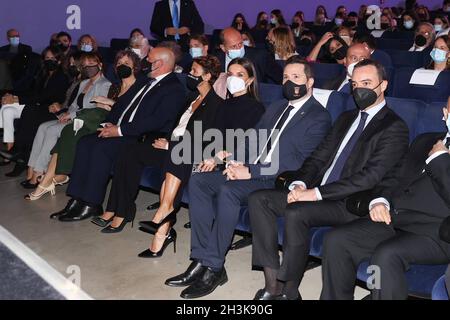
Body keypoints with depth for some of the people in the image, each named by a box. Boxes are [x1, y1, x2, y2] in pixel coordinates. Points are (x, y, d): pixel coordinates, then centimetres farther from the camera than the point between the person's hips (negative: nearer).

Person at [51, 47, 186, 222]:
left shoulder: (175, 88, -8)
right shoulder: (147, 81, 21)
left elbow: (157, 121, -19)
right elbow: (123, 104, 23)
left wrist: (120, 130, -18)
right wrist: (111, 124, 4)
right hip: (119, 129, 9)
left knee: (102, 147, -27)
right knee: (85, 142, -9)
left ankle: (91, 204, -17)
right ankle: (77, 200, -8)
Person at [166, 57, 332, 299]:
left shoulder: (319, 118, -4)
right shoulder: (276, 107, 23)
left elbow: (298, 163, -15)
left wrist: (251, 172, -18)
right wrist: (239, 163, -2)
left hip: (278, 180, -8)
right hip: (250, 170, 8)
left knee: (228, 190, -33)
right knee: (198, 181, -12)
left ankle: (214, 268, -21)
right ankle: (202, 259, -13)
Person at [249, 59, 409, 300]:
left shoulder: (394, 128, -4)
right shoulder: (346, 119, 21)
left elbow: (370, 176, -16)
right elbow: (318, 156, 16)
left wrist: (316, 193, -20)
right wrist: (300, 184, -5)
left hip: (350, 203, -8)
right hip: (317, 193, 8)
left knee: (295, 213, -33)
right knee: (258, 199, -9)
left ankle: (289, 292, -14)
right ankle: (272, 286, -11)